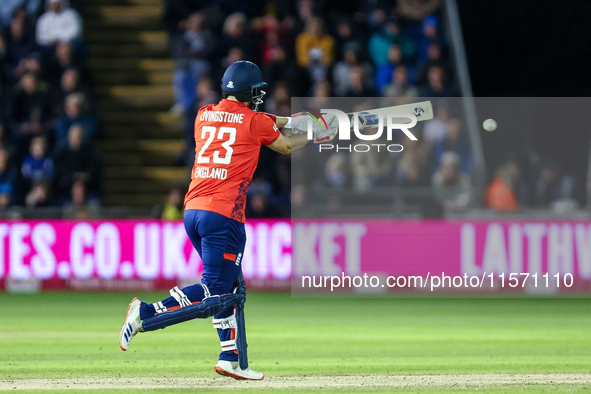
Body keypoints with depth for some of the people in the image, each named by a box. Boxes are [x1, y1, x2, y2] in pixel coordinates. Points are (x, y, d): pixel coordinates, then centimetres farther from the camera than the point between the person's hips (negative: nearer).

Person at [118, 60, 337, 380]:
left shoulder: (204, 115, 14)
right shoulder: (255, 122, 0)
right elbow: (286, 147, 18)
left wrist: (290, 120, 42)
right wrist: (315, 135, 38)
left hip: (192, 211, 7)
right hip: (223, 216, -7)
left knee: (232, 288, 18)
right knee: (214, 296, -7)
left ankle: (230, 359, 15)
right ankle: (146, 314, -20)